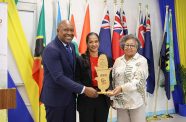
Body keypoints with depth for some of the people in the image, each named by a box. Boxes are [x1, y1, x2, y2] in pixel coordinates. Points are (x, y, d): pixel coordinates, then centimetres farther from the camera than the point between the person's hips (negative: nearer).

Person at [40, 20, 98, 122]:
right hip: (55, 98, -7)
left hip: (70, 96, 7)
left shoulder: (71, 46, 6)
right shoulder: (51, 49, -20)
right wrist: (83, 89, -27)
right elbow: (59, 77, -26)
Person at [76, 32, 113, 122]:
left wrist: (110, 90, -8)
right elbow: (77, 80, -4)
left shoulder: (107, 59, 6)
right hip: (86, 100, -2)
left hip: (103, 100, 3)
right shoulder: (81, 60, -4)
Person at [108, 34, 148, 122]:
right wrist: (112, 99, 8)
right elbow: (113, 80, 11)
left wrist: (122, 88, -28)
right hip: (120, 101, 4)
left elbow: (138, 81, -16)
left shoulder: (142, 60, -5)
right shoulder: (118, 61, 7)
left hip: (136, 101, -3)